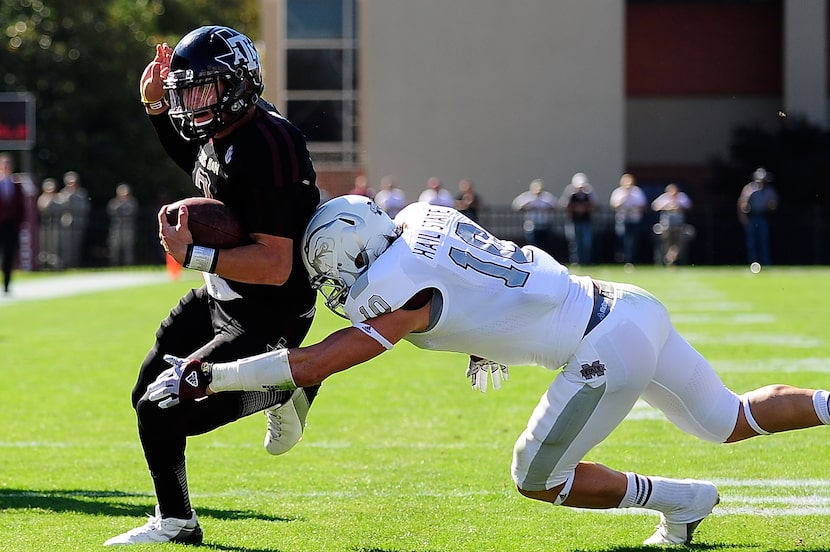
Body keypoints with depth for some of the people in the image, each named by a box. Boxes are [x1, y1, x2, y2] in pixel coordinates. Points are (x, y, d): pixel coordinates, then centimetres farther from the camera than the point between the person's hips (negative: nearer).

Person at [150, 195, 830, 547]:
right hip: (632, 305, 9)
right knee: (730, 420, 22)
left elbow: (315, 364, -21)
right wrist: (494, 341, 27)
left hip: (610, 348, -9)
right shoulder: (421, 216, 6)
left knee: (539, 477, 5)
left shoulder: (402, 287, -17)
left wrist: (207, 377, -19)